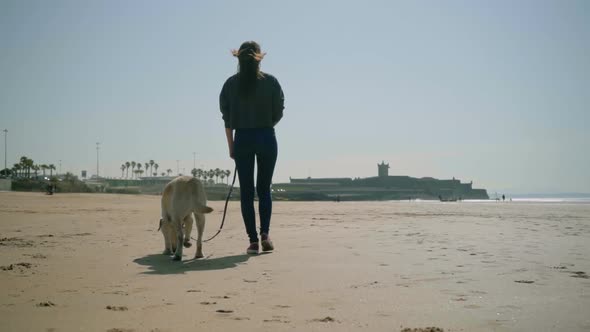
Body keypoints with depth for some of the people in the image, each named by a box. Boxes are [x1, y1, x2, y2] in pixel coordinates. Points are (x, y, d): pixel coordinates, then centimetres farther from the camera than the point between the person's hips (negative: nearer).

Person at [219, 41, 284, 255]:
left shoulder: (231, 84, 0)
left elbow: (226, 117, 2)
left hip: (242, 139, 0)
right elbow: (278, 113, 1)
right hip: (266, 137, 0)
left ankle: (253, 240, 3)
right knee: (264, 189, 11)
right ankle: (265, 233, -5)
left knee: (246, 191, 5)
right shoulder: (270, 81, -2)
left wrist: (231, 145, 9)